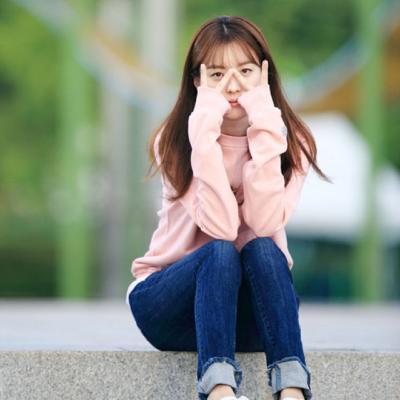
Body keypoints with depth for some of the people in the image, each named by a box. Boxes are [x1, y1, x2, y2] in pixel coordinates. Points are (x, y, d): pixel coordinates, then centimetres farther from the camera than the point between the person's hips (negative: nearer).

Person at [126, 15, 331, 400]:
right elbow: (220, 228, -27)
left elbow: (264, 223, -24)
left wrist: (264, 128, -26)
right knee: (221, 253, -31)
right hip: (168, 304, -1)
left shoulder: (291, 142, -6)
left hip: (253, 312, 2)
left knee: (262, 248, -29)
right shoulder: (174, 141, -11)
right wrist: (205, 133, -30)